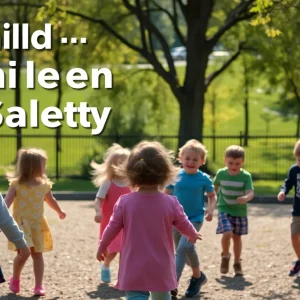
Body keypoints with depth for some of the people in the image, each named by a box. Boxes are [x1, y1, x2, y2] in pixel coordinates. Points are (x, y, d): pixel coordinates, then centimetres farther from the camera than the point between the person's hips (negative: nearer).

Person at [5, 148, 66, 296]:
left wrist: (59, 212, 38)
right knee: (23, 253, -12)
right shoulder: (16, 184, -12)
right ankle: (15, 279, 15)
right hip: (21, 223, -4)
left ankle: (39, 286, 9)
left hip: (37, 224, 4)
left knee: (37, 254, 4)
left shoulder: (44, 185, 2)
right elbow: (6, 203, -19)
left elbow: (50, 200, 22)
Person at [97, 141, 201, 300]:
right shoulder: (171, 203, -7)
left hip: (134, 269, -1)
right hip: (161, 269, 1)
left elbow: (112, 228, 1)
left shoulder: (125, 202, -8)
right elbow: (185, 226, 8)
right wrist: (194, 235, 32)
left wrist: (102, 247, 21)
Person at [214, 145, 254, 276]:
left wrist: (246, 198, -42)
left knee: (237, 237, 11)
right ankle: (225, 257, 8)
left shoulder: (246, 176, -12)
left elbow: (251, 193, -21)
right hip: (224, 210, 0)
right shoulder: (221, 174, -5)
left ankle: (237, 263, 29)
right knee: (227, 234, -19)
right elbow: (215, 187, 13)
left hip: (240, 212, 0)